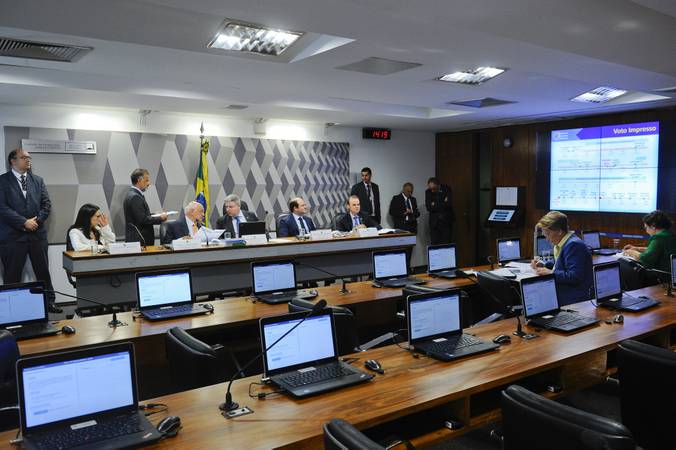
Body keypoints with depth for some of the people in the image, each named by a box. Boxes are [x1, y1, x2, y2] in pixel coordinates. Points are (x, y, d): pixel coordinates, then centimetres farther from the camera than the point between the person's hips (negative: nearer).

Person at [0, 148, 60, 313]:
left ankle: (49, 302, 22)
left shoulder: (37, 180, 12)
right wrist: (24, 222, -15)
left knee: (43, 271, 11)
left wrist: (36, 221, -8)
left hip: (37, 233, 4)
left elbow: (46, 204, 6)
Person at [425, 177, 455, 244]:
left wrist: (435, 204, -10)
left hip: (446, 221, -1)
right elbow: (428, 207, -8)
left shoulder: (447, 189, -4)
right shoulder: (428, 192, 2)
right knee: (434, 244, -2)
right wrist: (443, 204, -11)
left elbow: (449, 204, -17)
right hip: (434, 223, 2)